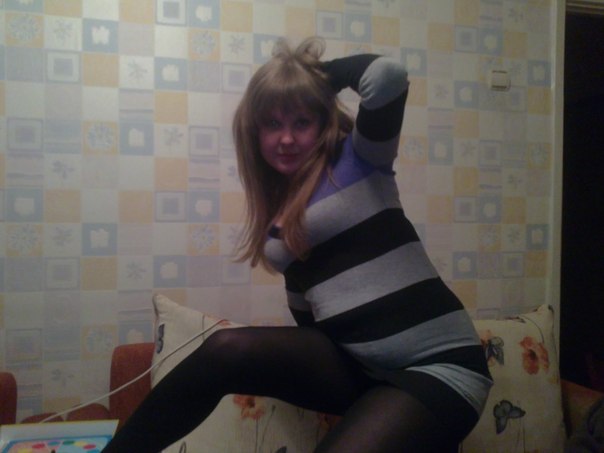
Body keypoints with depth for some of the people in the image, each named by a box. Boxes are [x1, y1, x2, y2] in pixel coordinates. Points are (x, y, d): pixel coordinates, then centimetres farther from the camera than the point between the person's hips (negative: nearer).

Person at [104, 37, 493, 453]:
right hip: (354, 365, 5)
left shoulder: (359, 159, -4)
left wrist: (330, 71, -4)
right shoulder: (277, 206, 10)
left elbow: (389, 76, -21)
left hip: (438, 365, -4)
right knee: (228, 349, -17)